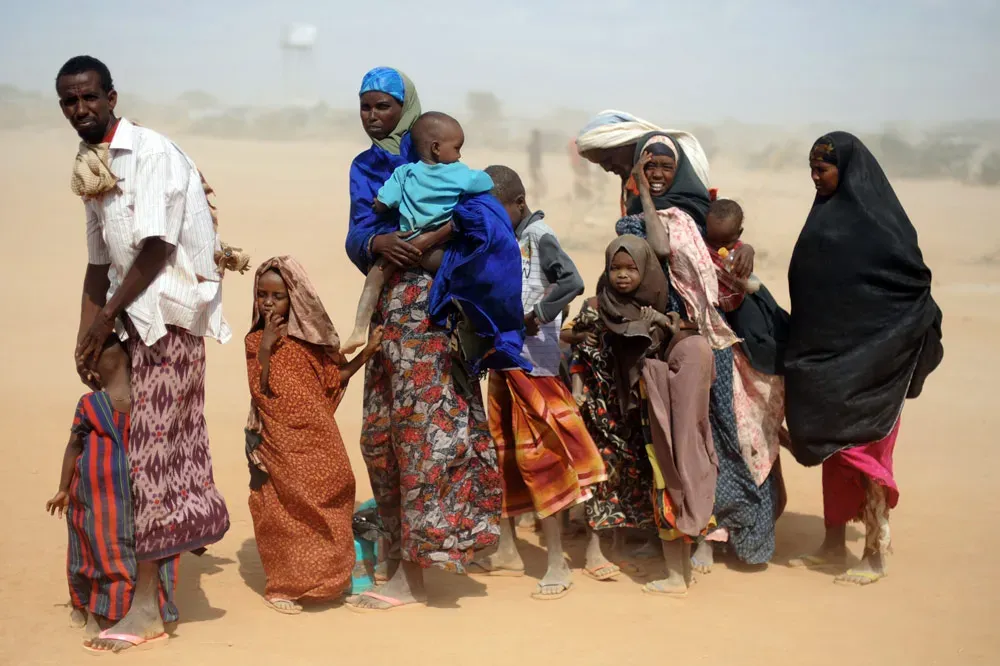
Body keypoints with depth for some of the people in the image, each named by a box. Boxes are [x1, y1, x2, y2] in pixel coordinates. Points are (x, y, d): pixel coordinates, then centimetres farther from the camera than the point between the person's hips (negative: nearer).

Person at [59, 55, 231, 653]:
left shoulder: (150, 152, -12)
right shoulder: (92, 169, 14)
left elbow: (156, 247, -18)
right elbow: (99, 261, 15)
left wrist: (104, 320, -14)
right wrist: (87, 337, 7)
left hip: (168, 309, -8)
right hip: (135, 311, 8)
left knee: (153, 444, -8)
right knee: (172, 435, 11)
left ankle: (146, 604, -4)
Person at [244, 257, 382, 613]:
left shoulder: (310, 338, 7)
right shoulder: (256, 340, -3)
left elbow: (335, 376, 12)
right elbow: (260, 391, -12)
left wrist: (367, 352, 3)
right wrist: (265, 349, -19)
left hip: (319, 437, 4)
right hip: (281, 442, -4)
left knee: (329, 497, 5)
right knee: (287, 507, -3)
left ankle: (322, 578, 18)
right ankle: (282, 586, 5)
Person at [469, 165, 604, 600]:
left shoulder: (538, 238, -13)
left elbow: (572, 282, -28)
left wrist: (535, 317, -21)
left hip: (534, 364, -8)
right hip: (502, 363, 8)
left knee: (537, 456, -6)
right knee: (502, 454, 15)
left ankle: (557, 564, 1)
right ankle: (507, 551, 27)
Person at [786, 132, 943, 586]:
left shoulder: (879, 220, -12)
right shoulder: (827, 213, 12)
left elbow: (915, 284, -12)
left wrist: (920, 345, -14)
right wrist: (804, 347, 11)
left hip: (867, 358, -8)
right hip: (827, 354, 8)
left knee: (863, 448, -3)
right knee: (833, 447, 13)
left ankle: (877, 552, 5)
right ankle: (835, 543, 23)